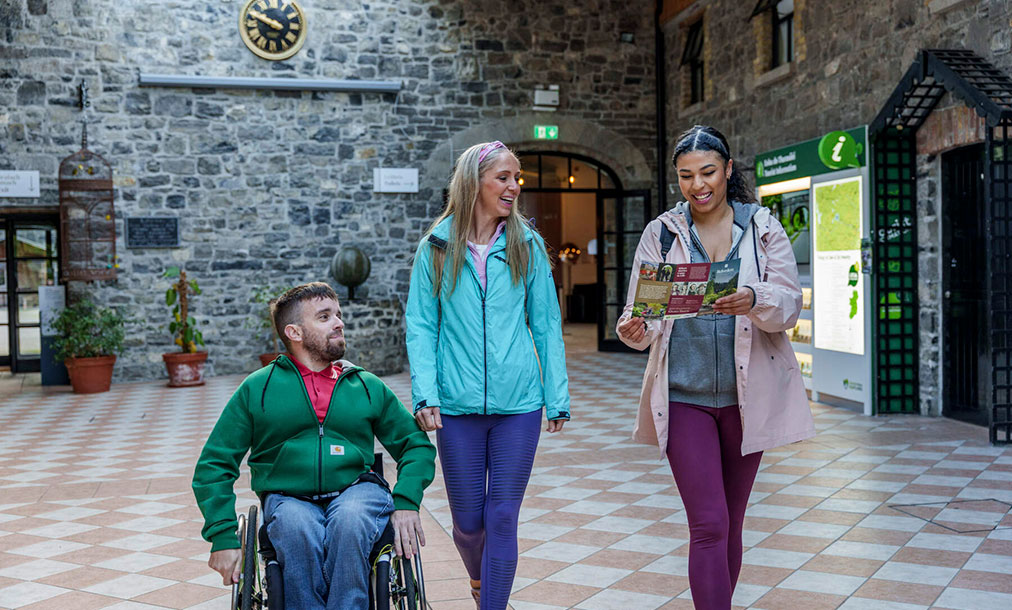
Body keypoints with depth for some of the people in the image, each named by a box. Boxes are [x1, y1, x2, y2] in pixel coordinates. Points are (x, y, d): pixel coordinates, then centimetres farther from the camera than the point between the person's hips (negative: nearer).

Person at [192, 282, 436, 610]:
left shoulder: (368, 386, 17)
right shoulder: (257, 388, 11)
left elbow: (417, 444, 16)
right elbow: (214, 466, 8)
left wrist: (406, 502, -3)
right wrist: (222, 536, -5)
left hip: (357, 489, 1)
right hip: (288, 498, -1)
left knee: (349, 521, -34)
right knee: (298, 530, -35)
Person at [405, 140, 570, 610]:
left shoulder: (527, 246, 4)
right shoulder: (435, 249, 2)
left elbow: (546, 324, 6)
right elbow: (420, 326, 2)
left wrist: (557, 396, 2)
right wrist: (425, 393, -10)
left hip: (518, 404, 0)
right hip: (457, 407, 0)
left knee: (503, 517, 3)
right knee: (468, 519, 12)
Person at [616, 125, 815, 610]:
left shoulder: (763, 229, 3)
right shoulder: (660, 234, 3)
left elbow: (789, 305, -7)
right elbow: (642, 312, -2)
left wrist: (753, 300, -29)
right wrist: (634, 330, -25)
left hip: (747, 394, 2)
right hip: (684, 395, -1)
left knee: (730, 523, 13)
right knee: (709, 525, -7)